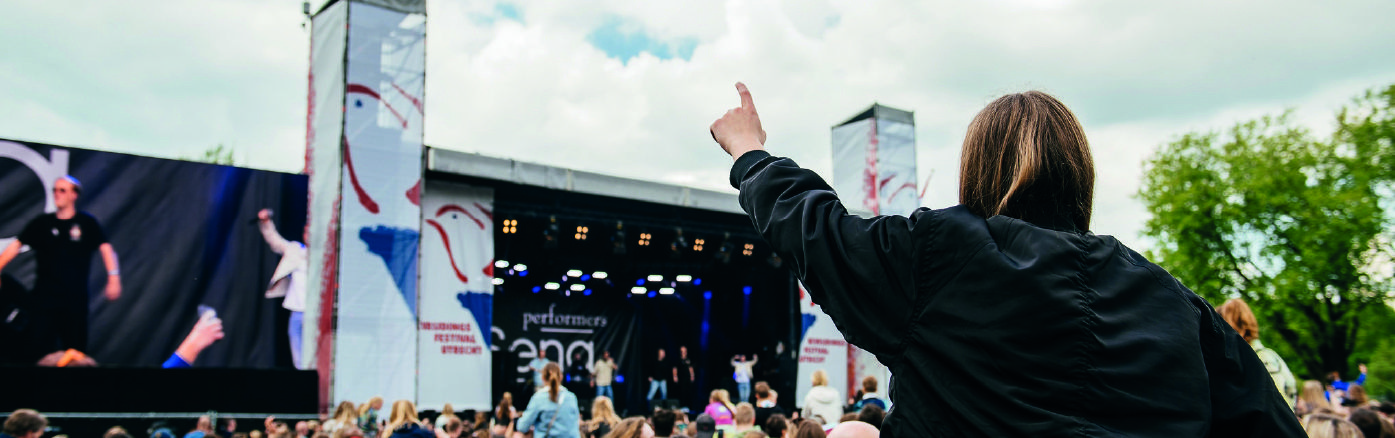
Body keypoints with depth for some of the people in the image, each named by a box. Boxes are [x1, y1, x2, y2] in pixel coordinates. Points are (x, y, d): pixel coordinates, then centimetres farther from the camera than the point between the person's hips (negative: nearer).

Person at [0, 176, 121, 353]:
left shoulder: (86, 222, 3)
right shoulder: (42, 223, 7)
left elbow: (105, 248, -5)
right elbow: (15, 246, 4)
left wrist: (113, 278, -18)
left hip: (75, 297, -1)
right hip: (44, 296, 1)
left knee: (75, 348, 6)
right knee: (41, 347, 0)